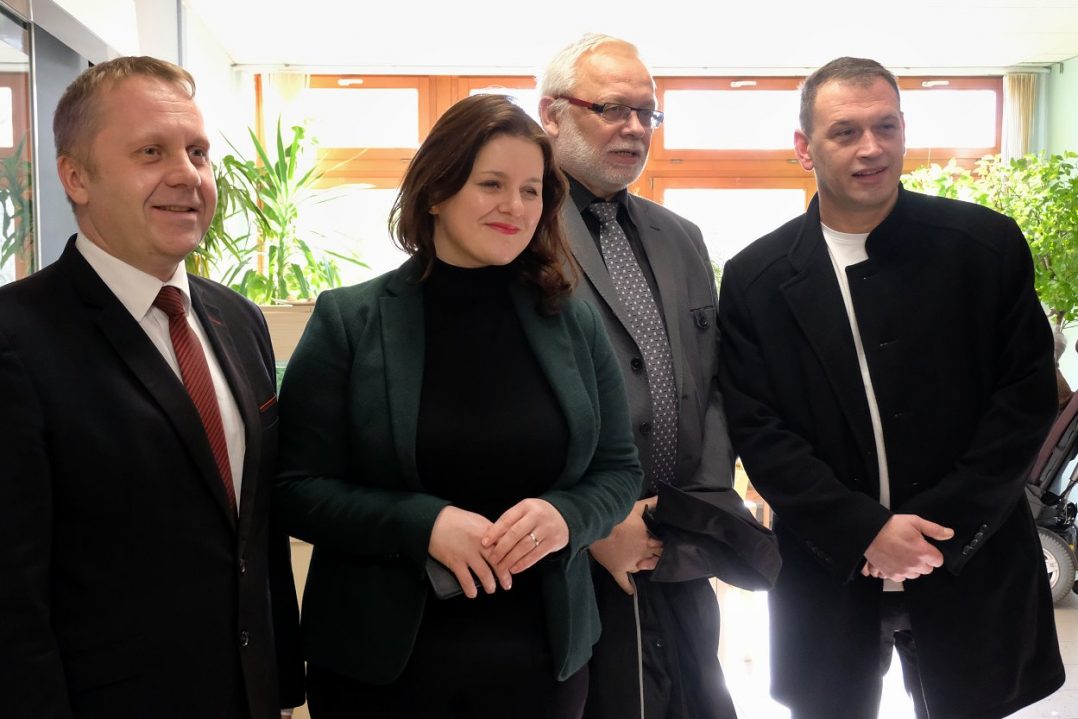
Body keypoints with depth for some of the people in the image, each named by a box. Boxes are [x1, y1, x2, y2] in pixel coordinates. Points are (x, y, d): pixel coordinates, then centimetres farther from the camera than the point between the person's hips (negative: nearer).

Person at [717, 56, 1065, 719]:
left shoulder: (987, 245, -4)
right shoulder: (756, 278, -3)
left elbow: (1029, 392, -4)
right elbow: (758, 429, -5)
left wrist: (942, 526, -12)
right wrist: (864, 530, -14)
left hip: (971, 570, 0)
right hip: (829, 576, 0)